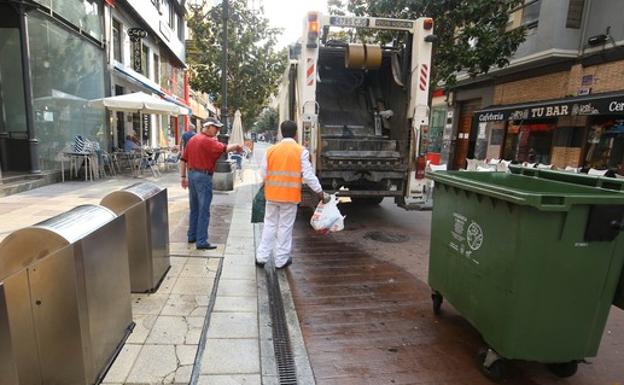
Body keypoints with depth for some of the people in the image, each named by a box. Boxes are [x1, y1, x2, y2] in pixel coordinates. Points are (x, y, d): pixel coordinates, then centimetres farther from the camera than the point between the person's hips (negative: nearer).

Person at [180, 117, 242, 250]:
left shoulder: (192, 139, 13)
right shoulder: (208, 141, -13)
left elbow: (183, 159, 14)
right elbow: (224, 148, -26)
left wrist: (183, 177, 17)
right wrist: (236, 146, -9)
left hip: (191, 174, 9)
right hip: (203, 177, -9)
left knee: (194, 209, 18)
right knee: (204, 211, -3)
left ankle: (192, 236, 27)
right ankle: (201, 242, 0)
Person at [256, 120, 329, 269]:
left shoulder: (271, 150, 2)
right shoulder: (301, 151, -7)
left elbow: (263, 173, 3)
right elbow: (308, 175, -10)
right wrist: (321, 193, -3)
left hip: (272, 195, 3)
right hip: (290, 195, -3)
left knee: (270, 225, 15)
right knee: (285, 227, 8)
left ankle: (261, 257, 18)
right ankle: (281, 260, 17)